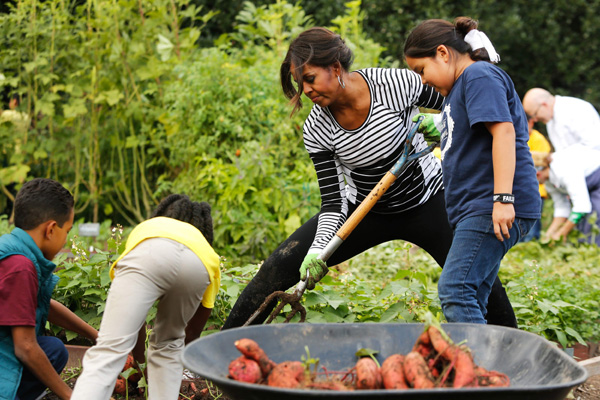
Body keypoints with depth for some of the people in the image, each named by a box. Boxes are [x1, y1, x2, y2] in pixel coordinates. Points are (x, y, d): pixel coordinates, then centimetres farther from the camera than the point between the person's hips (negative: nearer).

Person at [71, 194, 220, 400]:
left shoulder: (144, 229, 46)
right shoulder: (209, 254, 43)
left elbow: (132, 313, 48)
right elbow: (192, 333, 48)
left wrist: (139, 359, 62)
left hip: (147, 255, -1)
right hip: (198, 266, 2)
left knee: (109, 351, -8)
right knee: (168, 344, 27)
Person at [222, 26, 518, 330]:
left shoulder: (397, 84, -23)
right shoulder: (316, 130, -17)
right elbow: (333, 201, -16)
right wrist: (317, 250, -30)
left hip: (426, 202, -1)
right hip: (365, 210, 2)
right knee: (281, 265, -9)